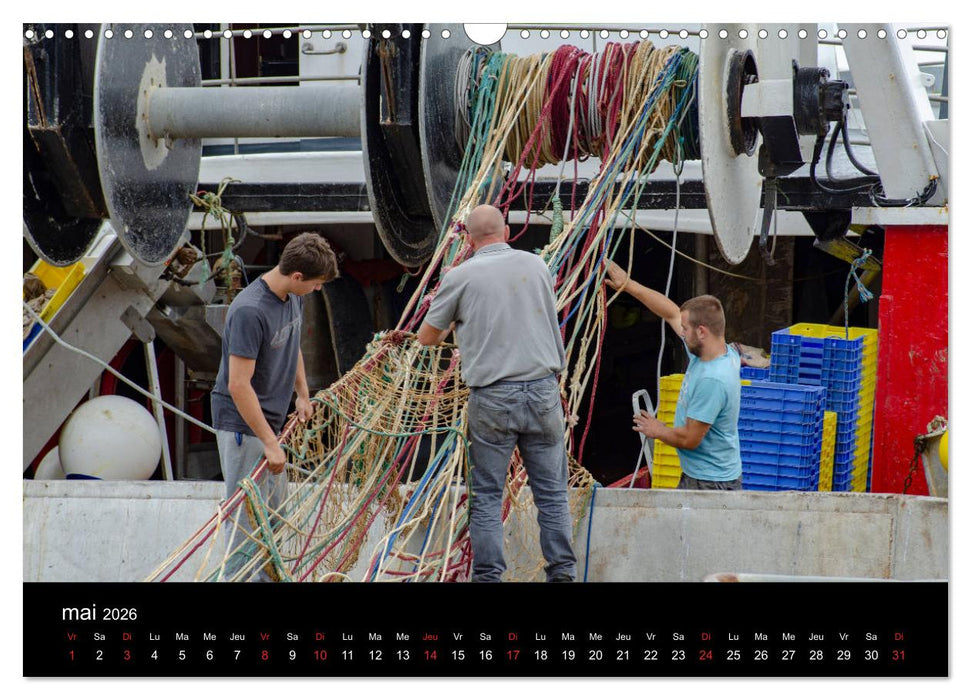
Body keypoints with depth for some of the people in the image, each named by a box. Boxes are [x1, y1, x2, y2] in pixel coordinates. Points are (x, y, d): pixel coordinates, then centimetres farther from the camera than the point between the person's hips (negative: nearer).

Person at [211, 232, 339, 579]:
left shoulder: (292, 297, 2)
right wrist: (269, 442, -25)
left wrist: (303, 395, 20)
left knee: (274, 511, 17)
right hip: (243, 425, -10)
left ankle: (265, 578, 27)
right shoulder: (250, 311, -26)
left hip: (270, 420, 10)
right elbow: (238, 385, -27)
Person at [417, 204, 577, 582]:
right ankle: (562, 571, 6)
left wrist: (450, 327, 29)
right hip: (543, 390, 2)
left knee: (487, 495, 6)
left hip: (492, 398, -2)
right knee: (551, 491, 8)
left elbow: (426, 337, 9)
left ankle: (488, 575, 3)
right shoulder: (536, 265, 6)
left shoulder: (460, 277, -2)